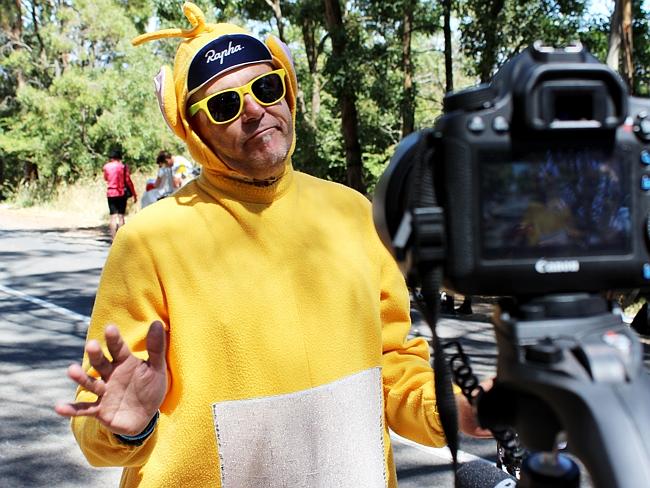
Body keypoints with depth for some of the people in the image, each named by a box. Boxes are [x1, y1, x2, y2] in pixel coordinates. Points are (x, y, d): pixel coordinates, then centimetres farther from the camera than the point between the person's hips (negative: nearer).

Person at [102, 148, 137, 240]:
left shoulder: (107, 166, 1)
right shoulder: (123, 166, -3)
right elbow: (128, 181, -5)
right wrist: (134, 194, 0)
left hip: (111, 193, 1)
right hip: (122, 194, -1)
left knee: (113, 216, 1)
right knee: (121, 216, 3)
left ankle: (114, 239, -5)